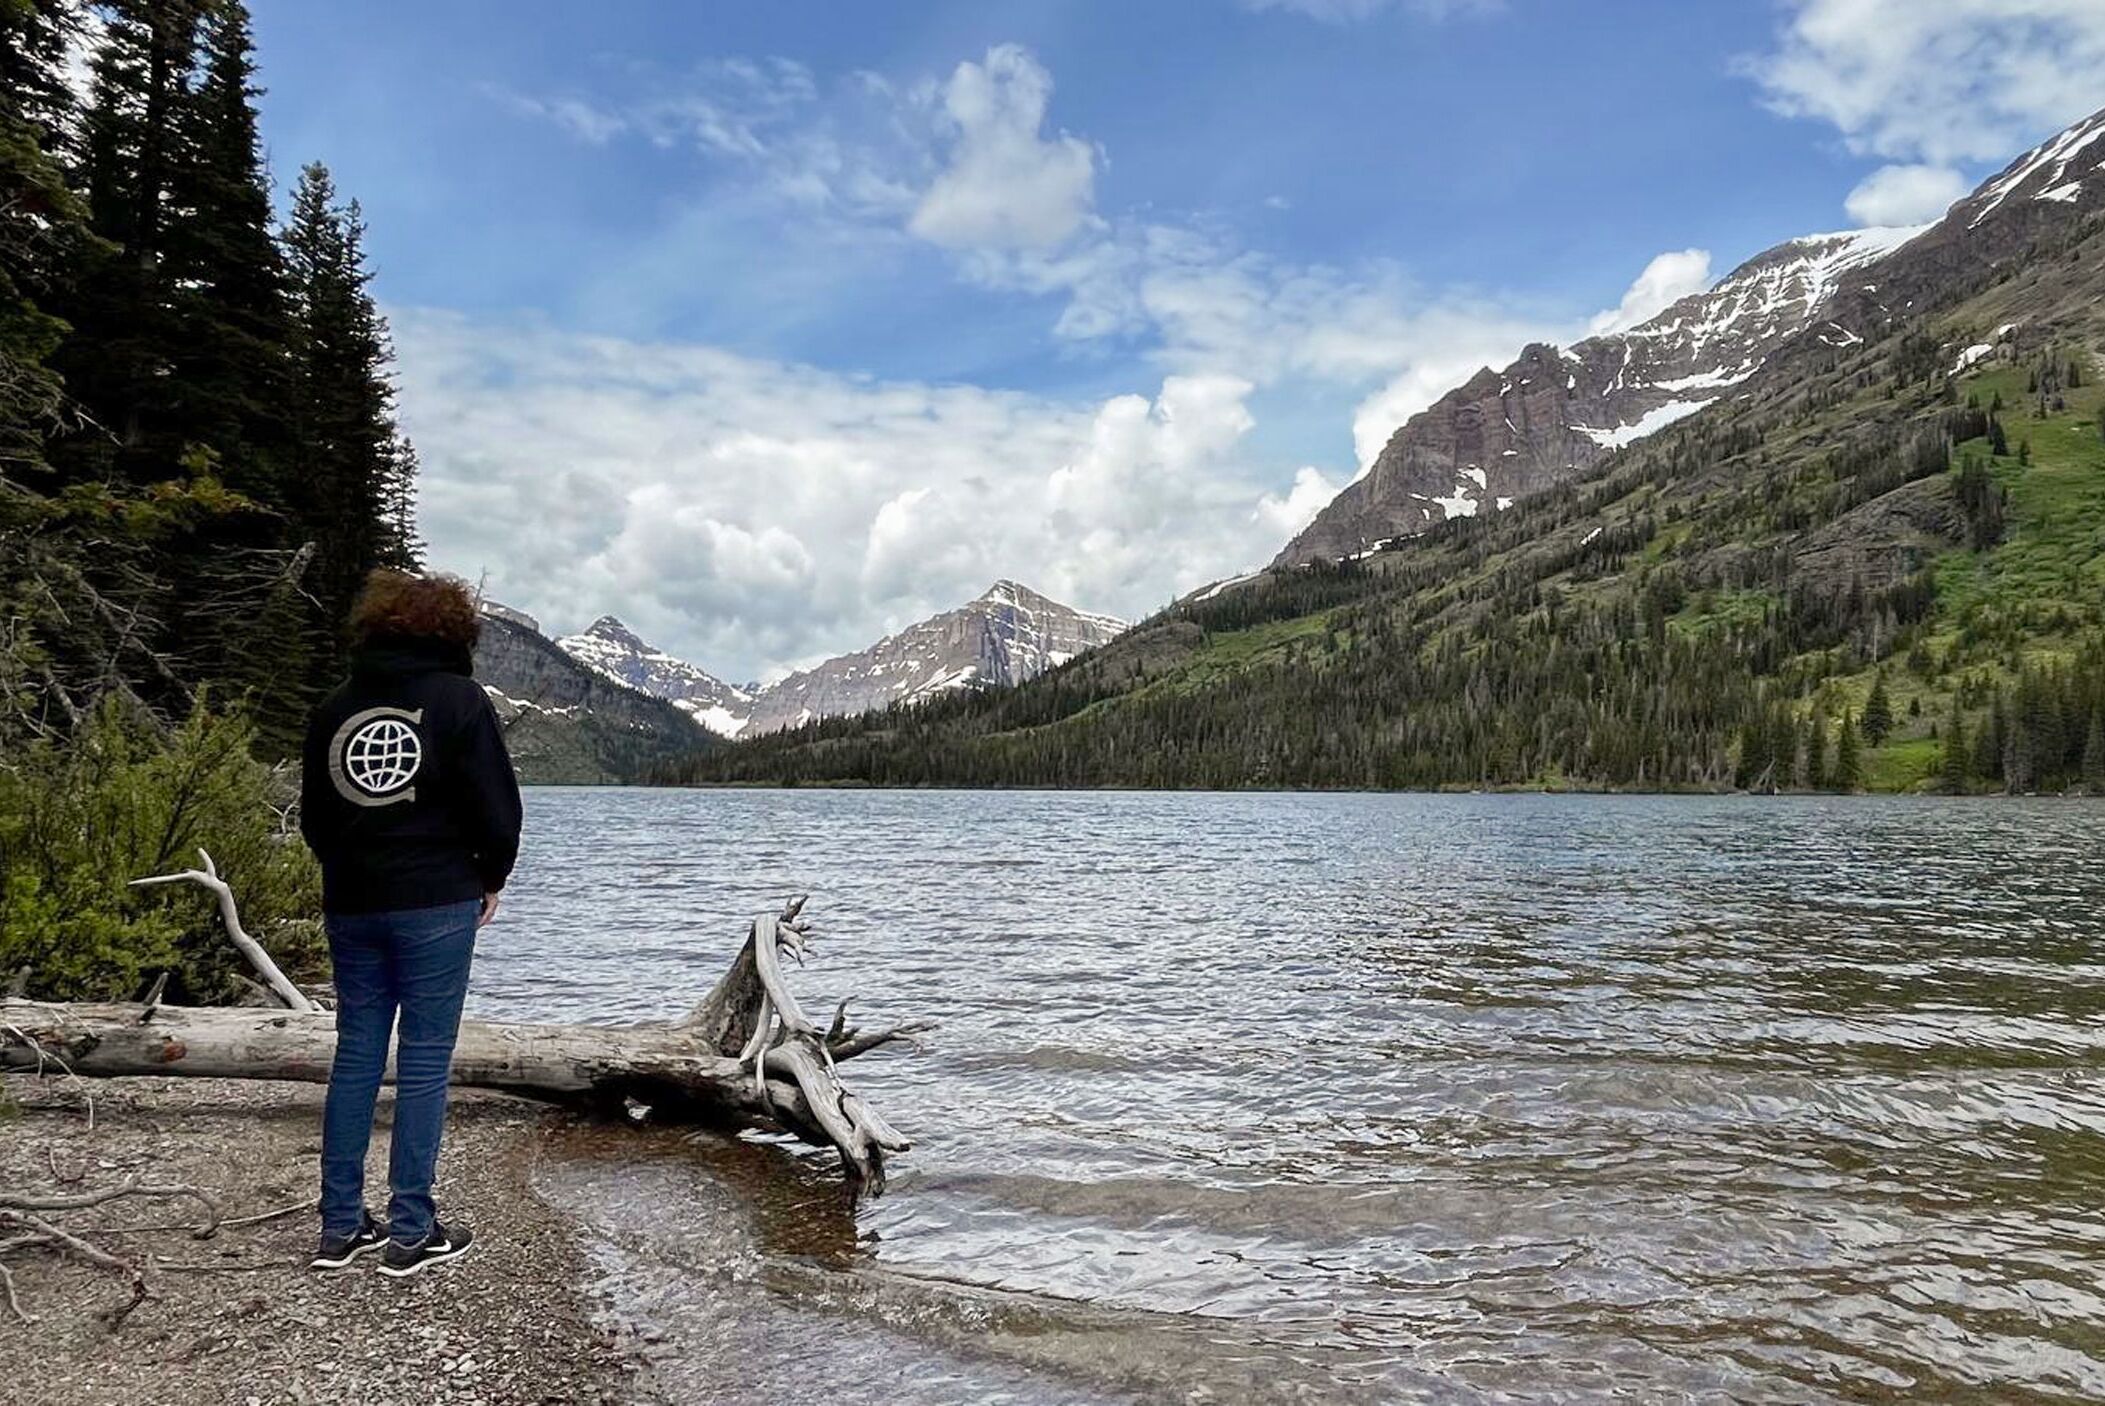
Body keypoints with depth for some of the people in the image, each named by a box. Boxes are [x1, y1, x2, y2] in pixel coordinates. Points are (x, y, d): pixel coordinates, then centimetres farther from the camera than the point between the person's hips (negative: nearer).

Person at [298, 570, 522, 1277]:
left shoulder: (334, 706, 9)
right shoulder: (459, 699, -7)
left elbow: (313, 814, 13)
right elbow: (496, 806, -10)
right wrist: (492, 879, 5)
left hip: (349, 903, 5)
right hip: (436, 904, -5)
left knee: (355, 1056, 12)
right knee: (424, 1062, 1)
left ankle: (341, 1226, 18)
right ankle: (412, 1232, 6)